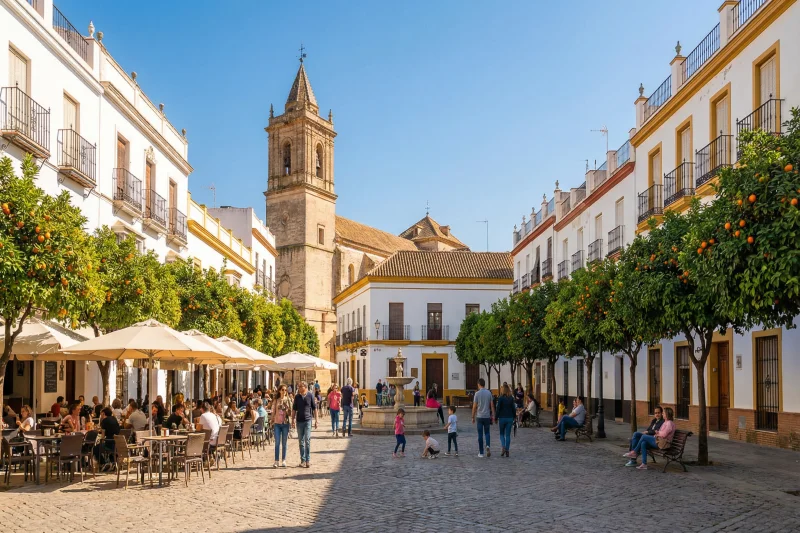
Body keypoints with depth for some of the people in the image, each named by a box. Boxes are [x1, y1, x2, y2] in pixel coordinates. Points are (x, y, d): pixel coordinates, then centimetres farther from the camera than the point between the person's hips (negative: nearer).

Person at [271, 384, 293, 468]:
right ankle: (276, 461, -2)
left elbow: (290, 412, 6)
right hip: (277, 423, 0)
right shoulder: (276, 401, 6)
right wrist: (272, 423, 4)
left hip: (285, 423, 0)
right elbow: (273, 412, 8)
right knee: (277, 442, -3)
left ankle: (283, 461, 12)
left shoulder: (288, 400, 5)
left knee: (284, 443, 5)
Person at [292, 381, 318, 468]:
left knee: (307, 440, -9)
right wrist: (293, 420, 4)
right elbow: (294, 409, 12)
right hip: (299, 421, 3)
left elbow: (314, 408, 3)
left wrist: (316, 420, 2)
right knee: (301, 441, 8)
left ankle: (308, 460, -4)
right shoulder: (297, 397, 6)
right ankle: (303, 460, 15)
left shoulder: (310, 395, -1)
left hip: (308, 420, -3)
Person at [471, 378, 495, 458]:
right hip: (487, 416, 2)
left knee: (480, 434, 4)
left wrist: (473, 417, 3)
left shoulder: (477, 393, -8)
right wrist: (493, 415, 10)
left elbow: (474, 407, -6)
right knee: (487, 433, 14)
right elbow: (492, 405, 2)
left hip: (480, 416, -2)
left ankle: (481, 452, 7)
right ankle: (487, 446, -11)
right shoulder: (489, 393, 1)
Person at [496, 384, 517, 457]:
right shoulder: (511, 398, 0)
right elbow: (514, 408, 4)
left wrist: (496, 418, -1)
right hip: (510, 418, 3)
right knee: (508, 435, 8)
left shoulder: (500, 398, -10)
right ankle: (507, 451, 6)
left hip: (502, 418, -2)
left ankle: (503, 447, -9)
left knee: (502, 434, 12)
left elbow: (498, 408, -9)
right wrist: (514, 417, 13)